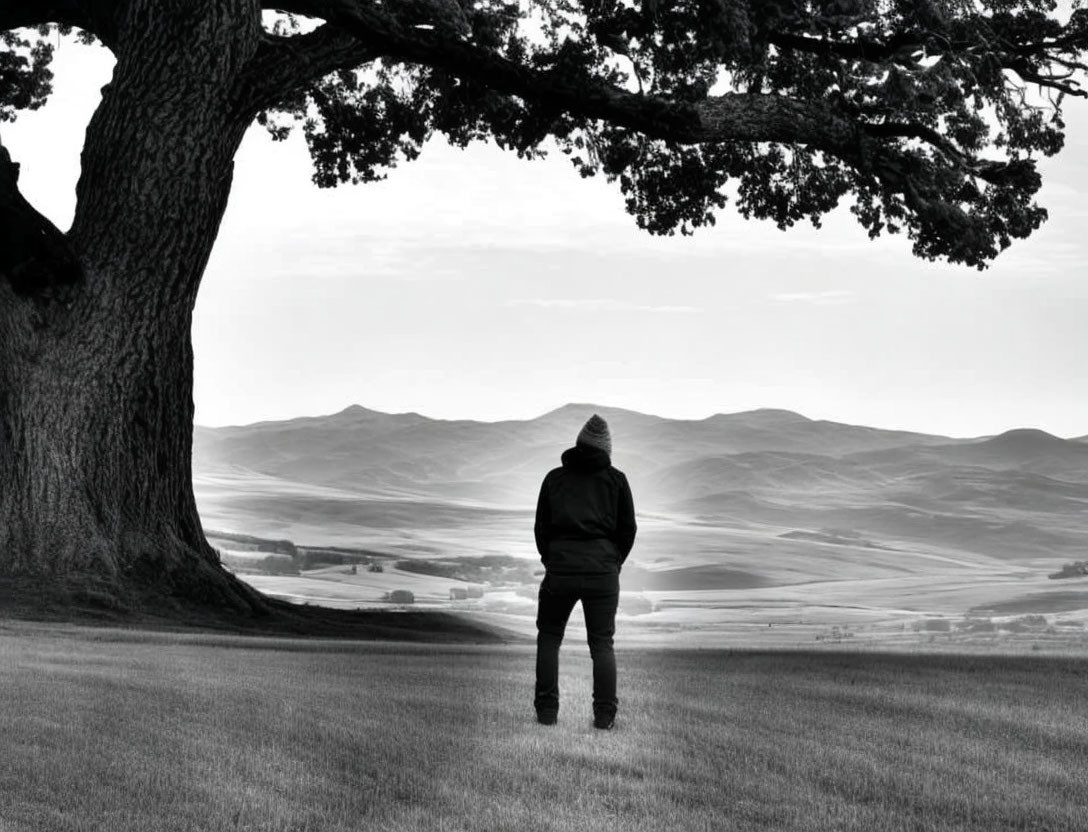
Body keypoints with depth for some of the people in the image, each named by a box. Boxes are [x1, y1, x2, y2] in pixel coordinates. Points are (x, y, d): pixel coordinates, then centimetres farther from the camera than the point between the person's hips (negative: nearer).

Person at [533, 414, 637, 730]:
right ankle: (605, 714, 1)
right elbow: (628, 529, 6)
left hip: (560, 570, 0)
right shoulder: (616, 480, 6)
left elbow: (541, 527, 9)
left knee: (549, 638, 15)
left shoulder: (554, 478, 8)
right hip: (603, 572, 0)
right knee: (602, 643, 7)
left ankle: (547, 710, 9)